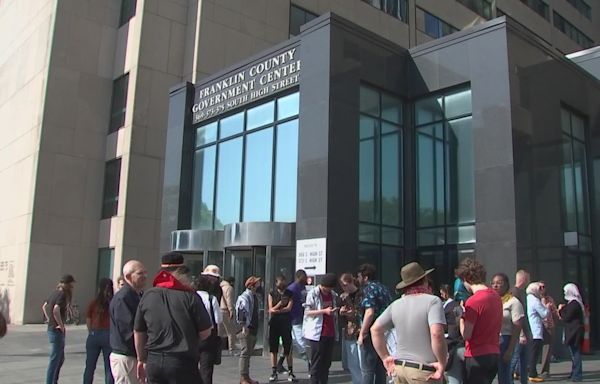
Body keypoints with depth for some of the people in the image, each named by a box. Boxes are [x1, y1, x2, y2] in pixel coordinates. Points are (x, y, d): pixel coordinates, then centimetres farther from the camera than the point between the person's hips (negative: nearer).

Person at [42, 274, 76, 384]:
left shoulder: (55, 292, 10)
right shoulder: (63, 294, -17)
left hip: (51, 328, 9)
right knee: (55, 360, 0)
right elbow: (56, 310, -32)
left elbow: (44, 306, 23)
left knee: (61, 358, 19)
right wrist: (61, 325, -21)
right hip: (57, 331, -9)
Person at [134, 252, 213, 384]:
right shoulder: (189, 296, -9)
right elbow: (205, 332, -6)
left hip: (154, 361, 5)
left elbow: (138, 332, 10)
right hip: (182, 362, -4)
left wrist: (142, 359, 22)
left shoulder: (148, 296, 4)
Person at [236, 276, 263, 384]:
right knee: (245, 353, -5)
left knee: (249, 353, 15)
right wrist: (244, 326, -28)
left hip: (253, 328, 9)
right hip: (246, 329, -9)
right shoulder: (245, 296, -15)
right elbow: (242, 311, -24)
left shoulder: (254, 296, 14)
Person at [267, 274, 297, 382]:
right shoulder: (272, 294, 7)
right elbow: (271, 310, -2)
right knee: (273, 349, 3)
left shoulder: (289, 293, 8)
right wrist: (280, 303, -18)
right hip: (274, 324, 1)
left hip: (286, 323, -1)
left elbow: (289, 308, -5)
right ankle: (274, 372, 10)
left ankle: (290, 372, 3)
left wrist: (276, 310, -7)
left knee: (288, 349, -2)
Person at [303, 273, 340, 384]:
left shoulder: (333, 295, 14)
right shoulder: (313, 294, -4)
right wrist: (324, 311, -19)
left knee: (326, 363, 9)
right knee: (316, 364, -3)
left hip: (330, 334, 6)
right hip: (317, 333, -6)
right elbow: (307, 312, -11)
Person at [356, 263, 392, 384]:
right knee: (380, 369, 14)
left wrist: (361, 334, -19)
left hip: (372, 334, -9)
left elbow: (370, 312, -23)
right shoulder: (384, 288, 15)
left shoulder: (369, 288, -12)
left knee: (367, 369, -3)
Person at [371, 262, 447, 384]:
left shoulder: (396, 304, 5)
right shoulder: (432, 301, -10)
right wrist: (442, 364, -14)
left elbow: (375, 329, 8)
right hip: (424, 371, -5)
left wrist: (385, 357, 13)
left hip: (399, 368, 5)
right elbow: (436, 334, -24)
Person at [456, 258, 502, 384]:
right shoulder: (496, 296, 7)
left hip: (477, 357, -8)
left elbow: (466, 335, -18)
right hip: (494, 353, 8)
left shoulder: (473, 301, -19)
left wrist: (461, 315, -4)